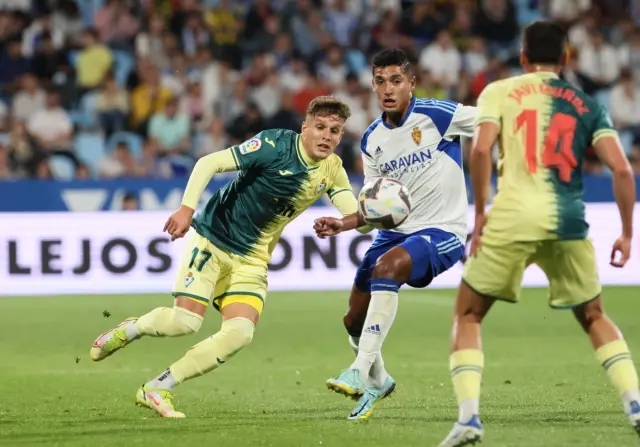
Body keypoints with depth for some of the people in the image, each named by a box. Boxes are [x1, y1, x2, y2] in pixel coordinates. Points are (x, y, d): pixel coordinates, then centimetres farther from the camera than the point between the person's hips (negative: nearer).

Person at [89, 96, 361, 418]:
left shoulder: (332, 170, 0)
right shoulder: (275, 145, -17)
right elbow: (209, 163, -19)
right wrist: (187, 208, -31)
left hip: (251, 259, 5)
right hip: (212, 239, -5)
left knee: (240, 333, -16)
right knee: (185, 321, -19)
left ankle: (157, 389, -4)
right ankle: (130, 329, 16)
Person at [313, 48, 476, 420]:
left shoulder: (435, 115, -12)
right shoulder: (372, 141, 6)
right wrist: (344, 224, -6)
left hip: (442, 231, -7)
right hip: (397, 232, 7)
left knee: (386, 266, -36)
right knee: (355, 322, 5)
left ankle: (360, 372, -34)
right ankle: (378, 381, 37)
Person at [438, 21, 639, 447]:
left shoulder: (499, 92, 9)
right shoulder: (587, 105, 15)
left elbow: (481, 149, -8)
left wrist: (480, 212, -1)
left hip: (511, 219, -2)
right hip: (568, 224, 2)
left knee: (468, 316, 14)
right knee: (595, 317, 24)